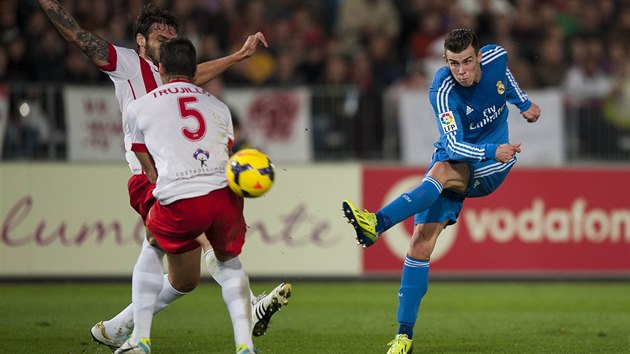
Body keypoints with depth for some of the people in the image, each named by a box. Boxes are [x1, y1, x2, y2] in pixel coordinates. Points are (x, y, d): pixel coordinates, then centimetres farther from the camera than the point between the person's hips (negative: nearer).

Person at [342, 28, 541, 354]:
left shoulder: (496, 58, -11)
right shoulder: (442, 91, -22)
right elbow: (454, 144, -29)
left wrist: (524, 103, 25)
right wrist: (492, 152, -43)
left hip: (491, 169, 1)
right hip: (455, 160, -1)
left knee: (441, 171, -35)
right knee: (421, 242, -13)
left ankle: (378, 222, -47)